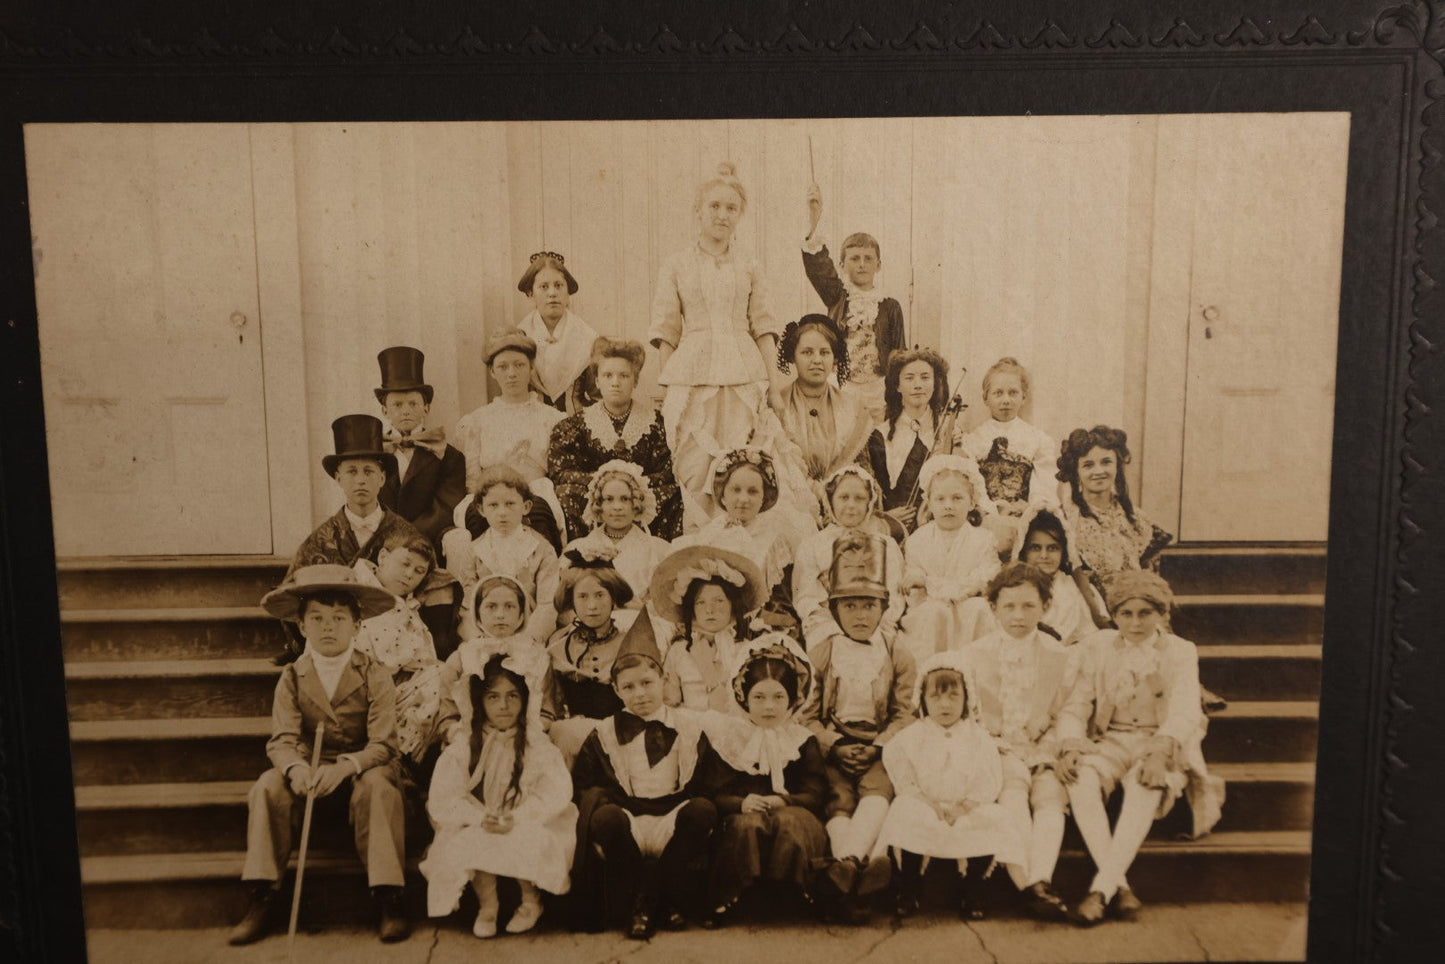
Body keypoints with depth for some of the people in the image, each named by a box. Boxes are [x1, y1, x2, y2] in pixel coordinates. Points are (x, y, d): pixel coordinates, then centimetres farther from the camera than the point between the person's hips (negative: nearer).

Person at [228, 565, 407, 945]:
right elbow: (281, 741, -9)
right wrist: (296, 767, -34)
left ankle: (389, 897, -26)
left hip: (363, 767, -3)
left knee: (378, 785, -35)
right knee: (267, 786, -25)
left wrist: (344, 767, -35)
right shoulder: (292, 677, -1)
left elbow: (383, 744, -15)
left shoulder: (374, 674, -8)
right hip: (311, 768, 3)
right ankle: (263, 898, -15)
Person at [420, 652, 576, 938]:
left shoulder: (538, 746, -1)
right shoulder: (462, 750, 1)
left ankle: (530, 900, 0)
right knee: (466, 843, -30)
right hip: (475, 830, 1)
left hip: (526, 829, -1)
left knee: (523, 842, -31)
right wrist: (481, 818, -23)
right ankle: (487, 904, -4)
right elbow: (442, 800, -7)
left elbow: (555, 793, -12)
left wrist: (516, 818, -27)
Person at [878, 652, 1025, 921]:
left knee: (991, 821, -27)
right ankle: (908, 893, -13)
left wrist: (963, 807, -16)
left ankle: (971, 895, -10)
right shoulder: (911, 737, 4)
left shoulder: (978, 738, 5)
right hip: (923, 809, 0)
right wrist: (930, 805, -15)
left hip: (969, 810, 1)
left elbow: (988, 783, -2)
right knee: (905, 817, -30)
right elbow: (904, 779, -3)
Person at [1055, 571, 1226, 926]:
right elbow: (1074, 705, 3)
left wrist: (1160, 751, -30)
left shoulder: (1180, 652, 5)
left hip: (1162, 745, -2)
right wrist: (1070, 746, -19)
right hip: (1109, 741, 2)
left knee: (1145, 786, -37)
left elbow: (1185, 711, -10)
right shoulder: (1096, 648, 10)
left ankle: (1101, 888, -38)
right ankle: (1119, 886, -34)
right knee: (1082, 779, -33)